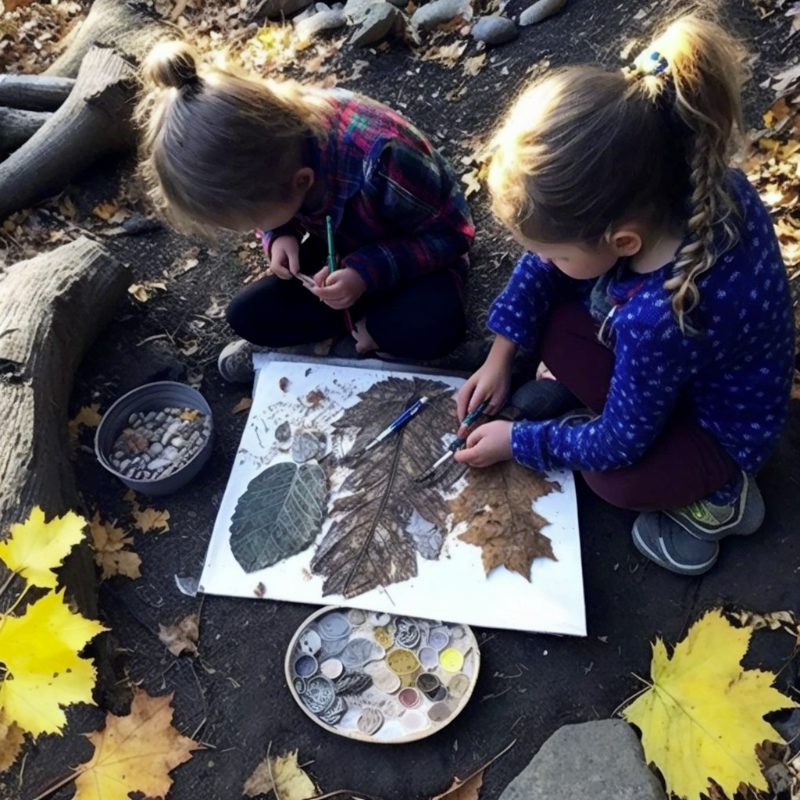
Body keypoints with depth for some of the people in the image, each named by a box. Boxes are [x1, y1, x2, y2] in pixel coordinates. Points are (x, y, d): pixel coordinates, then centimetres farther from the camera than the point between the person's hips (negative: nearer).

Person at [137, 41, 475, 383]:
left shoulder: (380, 162, -40)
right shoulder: (274, 135, -20)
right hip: (340, 254, 5)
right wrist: (281, 236, -20)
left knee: (433, 331, -36)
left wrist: (369, 271, -36)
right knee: (246, 315, -11)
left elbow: (450, 232, -25)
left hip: (418, 255, -5)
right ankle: (363, 317, -3)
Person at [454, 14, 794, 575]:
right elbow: (543, 264, -10)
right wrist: (500, 357, -7)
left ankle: (716, 493, 4)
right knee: (543, 307, -9)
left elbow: (620, 443, -25)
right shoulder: (679, 176, -27)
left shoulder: (660, 318, -45)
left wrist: (517, 441, -12)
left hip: (721, 423, -5)